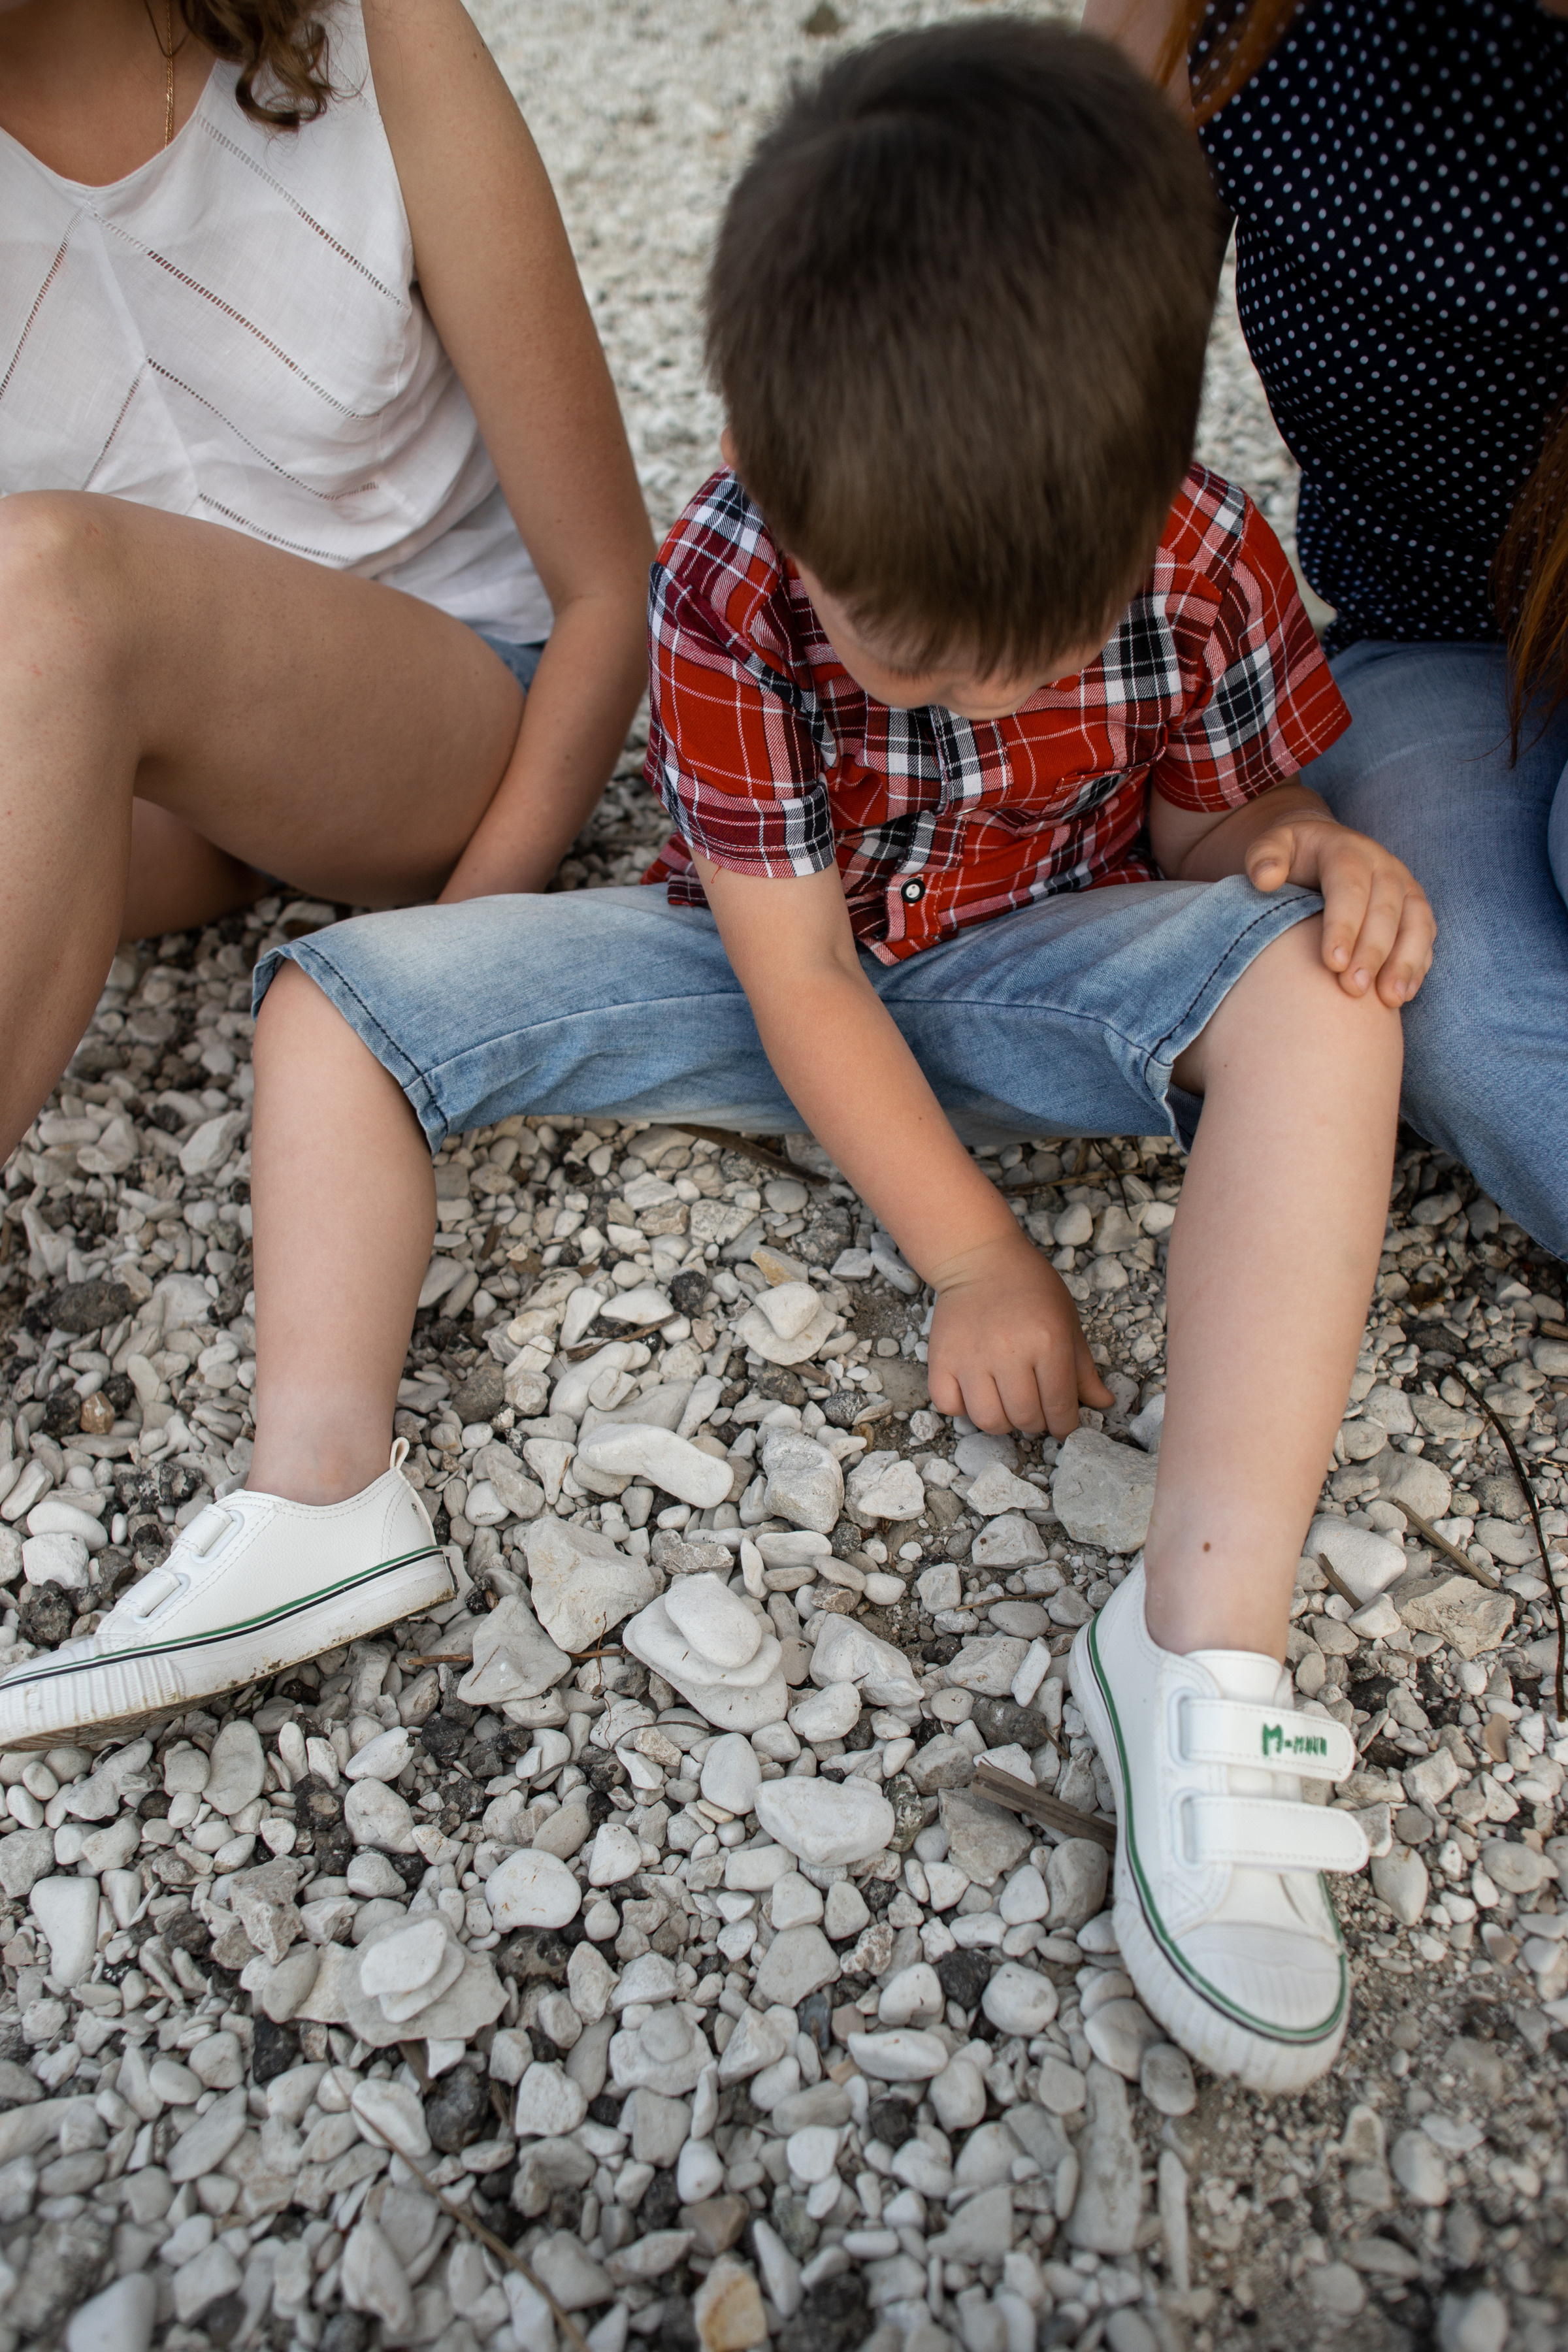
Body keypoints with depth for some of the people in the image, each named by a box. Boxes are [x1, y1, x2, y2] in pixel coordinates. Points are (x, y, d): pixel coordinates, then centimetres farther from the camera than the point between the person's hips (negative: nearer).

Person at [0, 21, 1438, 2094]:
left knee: (1317, 983, -33)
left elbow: (1232, 811, -2)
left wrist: (1315, 849, -28)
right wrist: (972, 1255, -21)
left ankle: (1206, 1634, -39)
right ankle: (315, 1507, -17)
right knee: (339, 1000, -12)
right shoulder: (730, 584, -24)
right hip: (787, 979, 1)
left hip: (1040, 963, 0)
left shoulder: (1202, 558, -19)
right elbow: (798, 978, -21)